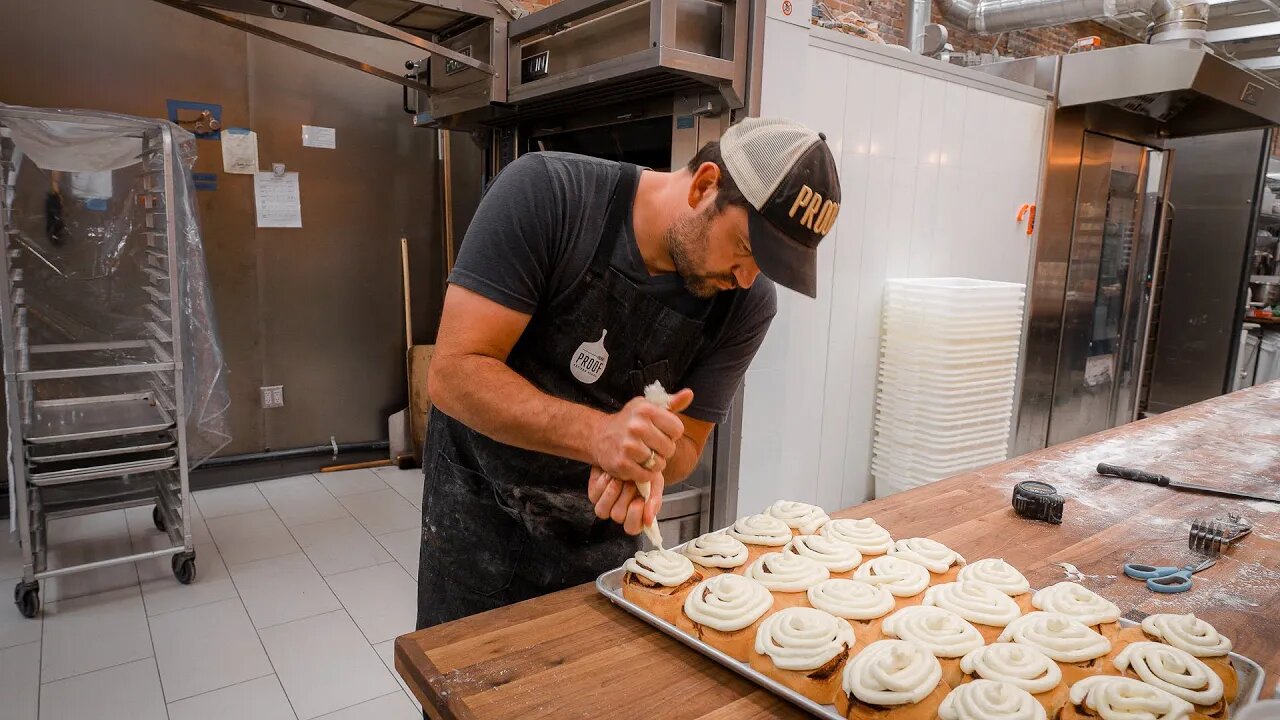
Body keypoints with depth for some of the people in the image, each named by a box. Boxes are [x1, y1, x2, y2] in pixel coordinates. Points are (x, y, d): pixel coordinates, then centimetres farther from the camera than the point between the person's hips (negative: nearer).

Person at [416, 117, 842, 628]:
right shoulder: (546, 193, -24)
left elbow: (686, 442, -6)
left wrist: (645, 462, -29)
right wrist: (599, 434, -40)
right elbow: (454, 374, -26)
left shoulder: (746, 304, -14)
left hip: (604, 525, 3)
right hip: (482, 508, -2)